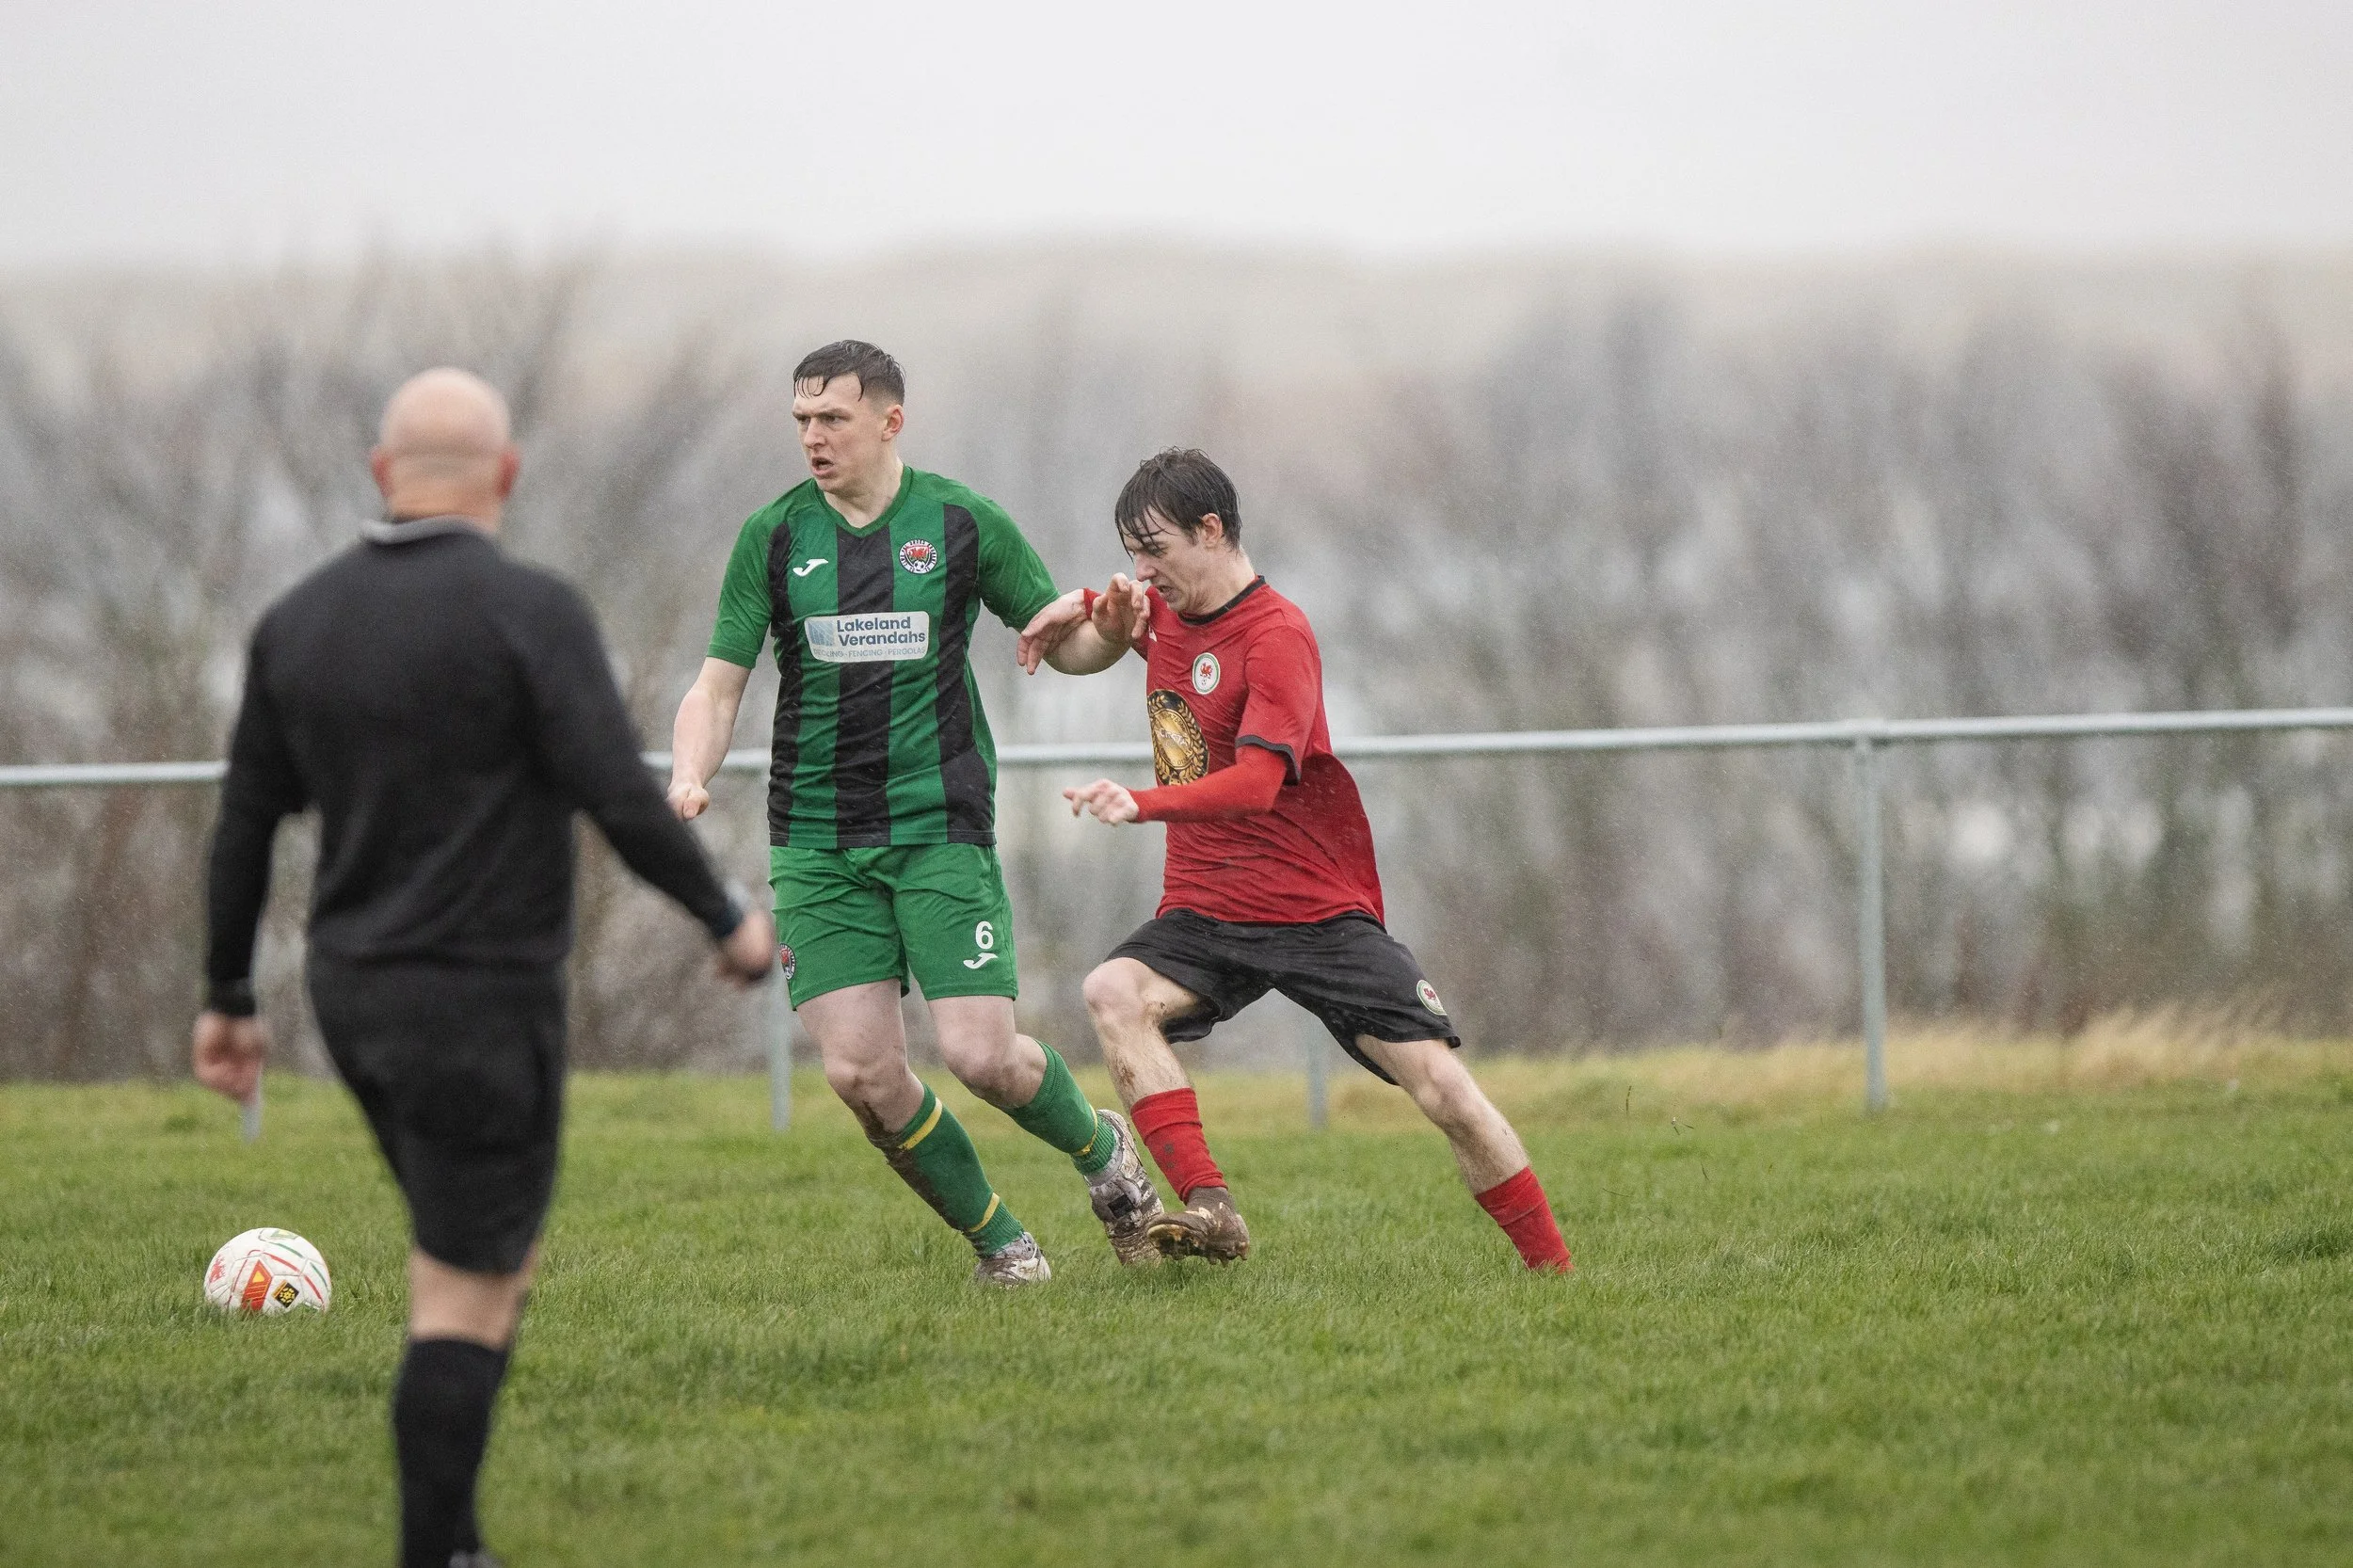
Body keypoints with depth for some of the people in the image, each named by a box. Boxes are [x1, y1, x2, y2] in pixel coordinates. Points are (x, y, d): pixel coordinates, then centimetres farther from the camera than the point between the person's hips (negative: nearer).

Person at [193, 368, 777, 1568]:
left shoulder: (300, 620, 4)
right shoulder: (529, 613, -14)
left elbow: (245, 822, 9)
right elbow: (622, 801, -18)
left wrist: (225, 1000, 17)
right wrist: (729, 923, -3)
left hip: (357, 994, 7)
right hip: (482, 1005, -7)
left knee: (497, 1259, 20)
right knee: (464, 1299, -2)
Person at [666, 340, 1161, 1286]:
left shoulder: (962, 524, 1)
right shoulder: (774, 536, 5)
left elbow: (1067, 645, 9)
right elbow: (720, 685, 5)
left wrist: (1109, 628, -15)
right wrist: (689, 777, -15)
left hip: (940, 826, -2)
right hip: (815, 841, 2)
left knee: (980, 1055, -12)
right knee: (860, 1072, -10)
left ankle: (1100, 1147, 20)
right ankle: (994, 1237, 10)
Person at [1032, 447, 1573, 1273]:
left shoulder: (1276, 637, -16)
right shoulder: (1161, 609, 7)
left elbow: (1256, 780, -29)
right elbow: (1074, 644, 28)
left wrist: (1140, 804, -43)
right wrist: (1084, 618, 3)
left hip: (1317, 910, -5)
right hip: (1204, 912, 5)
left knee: (1443, 1088, -13)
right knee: (1113, 993, -27)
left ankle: (1555, 1273, 2)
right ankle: (1210, 1211, -33)